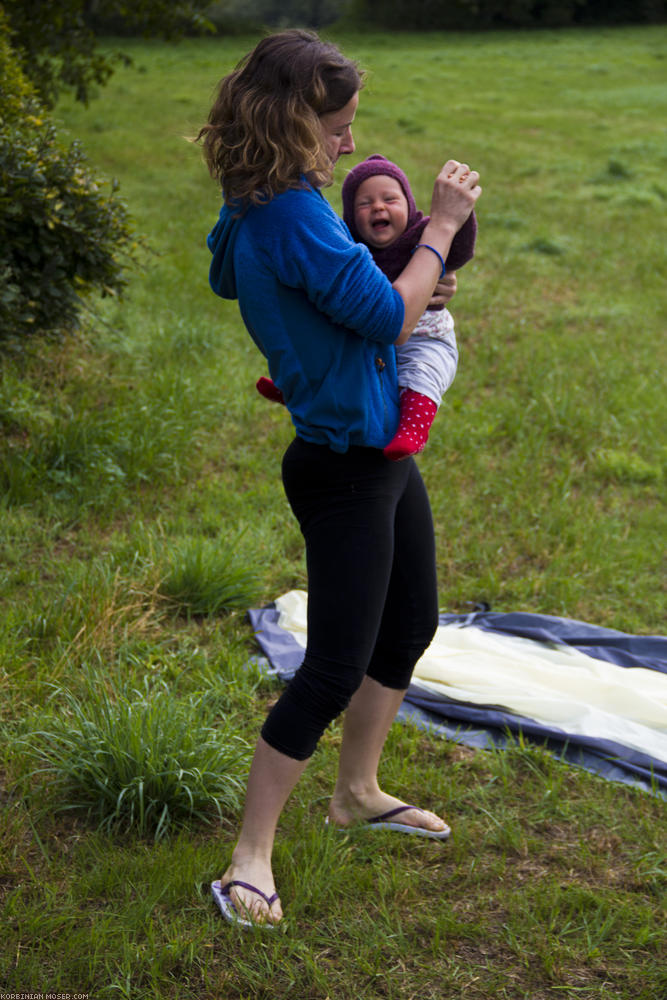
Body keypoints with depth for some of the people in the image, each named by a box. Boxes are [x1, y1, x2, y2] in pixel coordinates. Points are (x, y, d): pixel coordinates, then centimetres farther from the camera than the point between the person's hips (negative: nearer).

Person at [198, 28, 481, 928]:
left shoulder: (260, 214, 5)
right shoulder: (292, 216, -25)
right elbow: (388, 318, -22)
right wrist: (442, 226, -11)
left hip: (383, 454, 11)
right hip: (342, 470, -11)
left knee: (411, 626, 23)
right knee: (335, 670, -5)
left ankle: (358, 791, 41)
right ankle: (252, 856, 7)